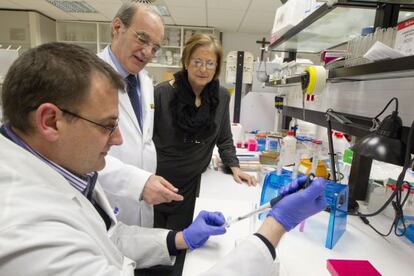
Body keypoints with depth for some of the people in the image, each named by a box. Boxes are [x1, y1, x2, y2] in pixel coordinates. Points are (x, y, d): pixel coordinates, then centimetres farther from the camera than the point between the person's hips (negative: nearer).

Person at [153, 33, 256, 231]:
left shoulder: (222, 96, -1)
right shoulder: (162, 93, -11)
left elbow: (224, 139, 9)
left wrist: (234, 167, -3)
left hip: (194, 182, 2)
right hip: (159, 179, -1)